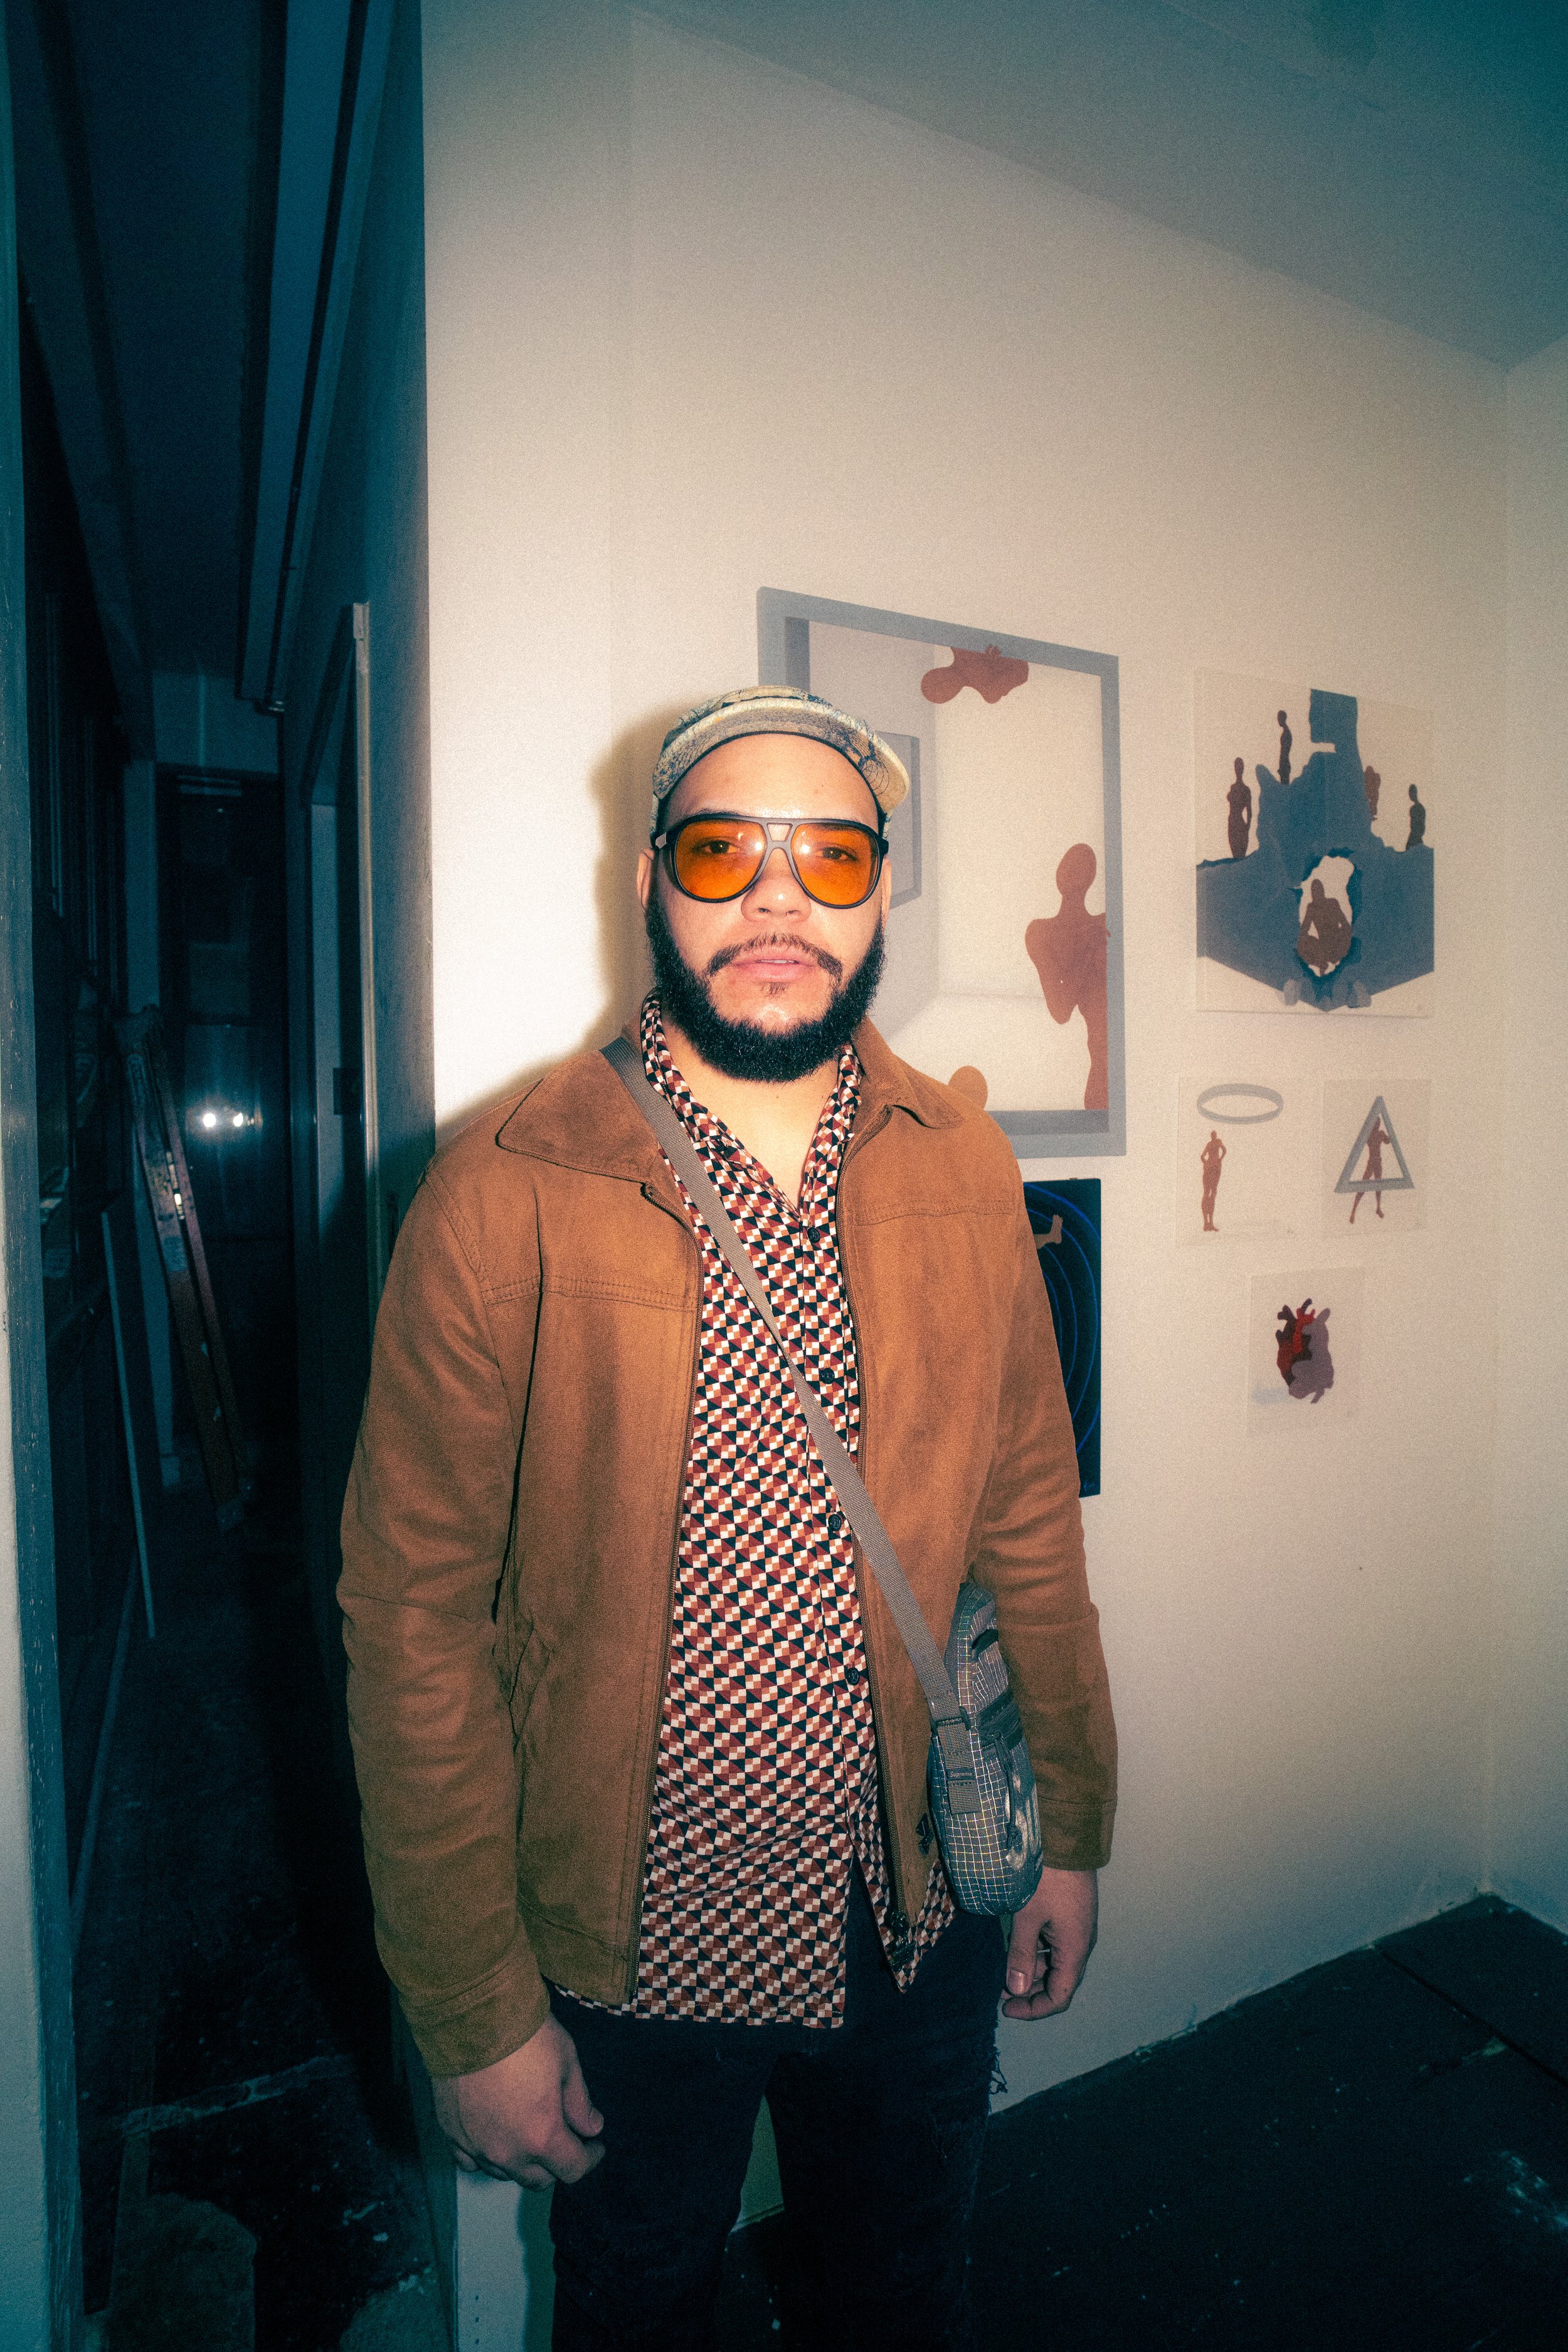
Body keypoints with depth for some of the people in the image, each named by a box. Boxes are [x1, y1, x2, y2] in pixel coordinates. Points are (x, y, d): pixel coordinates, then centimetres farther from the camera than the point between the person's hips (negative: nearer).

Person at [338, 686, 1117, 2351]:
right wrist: (474, 2016, -10)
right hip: (628, 1955, -2)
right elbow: (415, 1622, -15)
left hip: (922, 1929, 3)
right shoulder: (503, 1196, -18)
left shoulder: (966, 1170, -6)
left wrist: (1069, 1832, 6)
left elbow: (1029, 1518, 1)